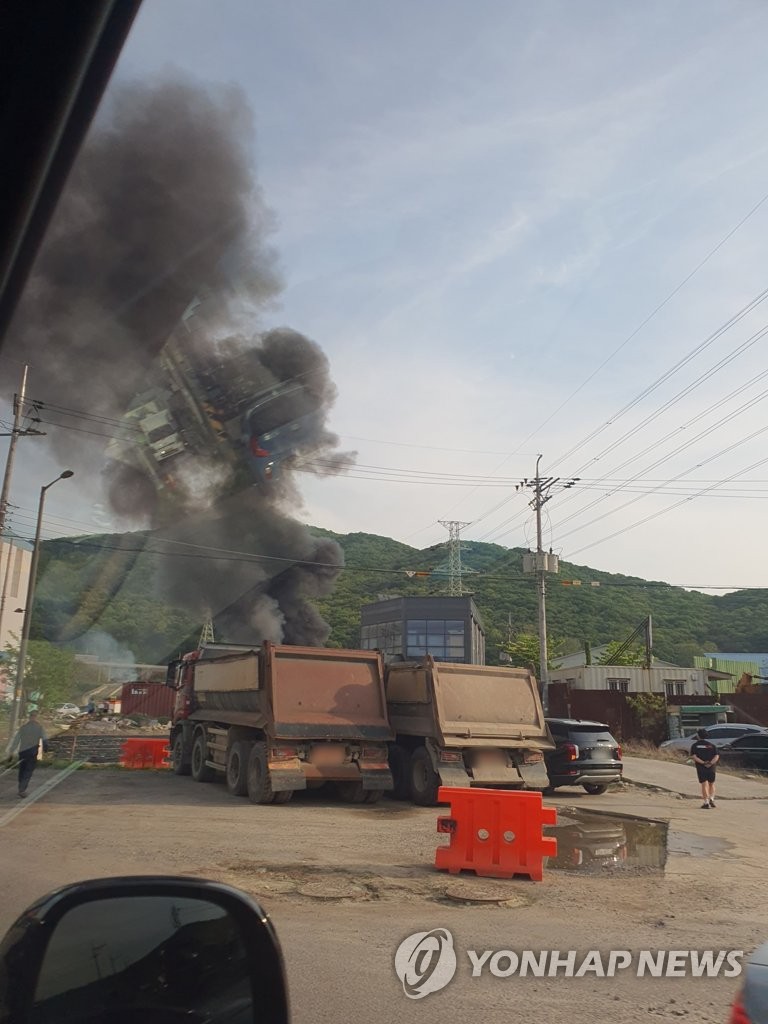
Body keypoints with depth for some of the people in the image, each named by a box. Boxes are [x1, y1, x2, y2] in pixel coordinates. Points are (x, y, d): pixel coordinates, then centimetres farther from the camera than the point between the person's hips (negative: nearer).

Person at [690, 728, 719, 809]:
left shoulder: (695, 745, 2)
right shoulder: (712, 745, 7)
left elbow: (694, 756, -11)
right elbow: (717, 756, -4)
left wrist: (703, 763, -15)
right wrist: (710, 763, -13)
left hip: (701, 767, -2)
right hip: (711, 767, 2)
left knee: (704, 784, 0)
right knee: (711, 784, 19)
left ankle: (706, 802, -7)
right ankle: (711, 799, 5)